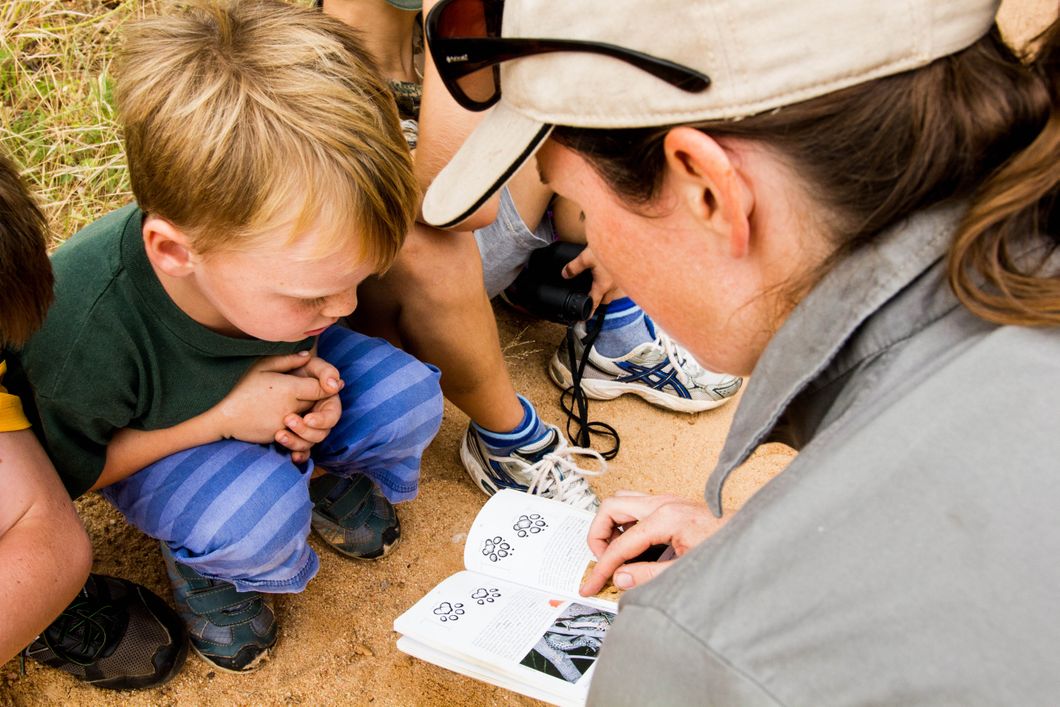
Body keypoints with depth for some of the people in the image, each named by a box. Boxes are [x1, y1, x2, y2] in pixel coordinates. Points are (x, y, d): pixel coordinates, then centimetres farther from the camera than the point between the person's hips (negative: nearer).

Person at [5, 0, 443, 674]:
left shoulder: (286, 248, -26)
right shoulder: (86, 331, -41)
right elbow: (61, 473, -21)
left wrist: (312, 381, -22)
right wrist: (222, 419, -30)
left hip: (265, 387, 5)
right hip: (144, 438, -4)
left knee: (410, 399, -17)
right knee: (259, 519, -33)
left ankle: (321, 471, 13)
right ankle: (202, 566, 2)